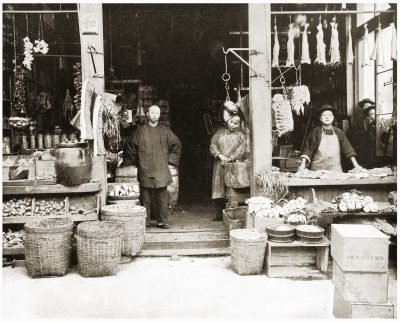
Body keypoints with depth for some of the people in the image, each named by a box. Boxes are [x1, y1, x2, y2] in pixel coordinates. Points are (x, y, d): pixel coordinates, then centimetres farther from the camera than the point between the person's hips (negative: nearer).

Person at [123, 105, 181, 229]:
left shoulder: (165, 131, 7)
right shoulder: (140, 131, 5)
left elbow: (176, 144, 17)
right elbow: (130, 146, 14)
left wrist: (170, 159, 12)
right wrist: (134, 160, 13)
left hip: (161, 169, 1)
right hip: (145, 170, -1)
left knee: (162, 197, 0)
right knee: (146, 197, 1)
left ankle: (162, 221, 8)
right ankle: (145, 221, 10)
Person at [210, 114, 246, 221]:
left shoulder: (240, 136, 9)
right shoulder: (219, 133, 12)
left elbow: (240, 151, -2)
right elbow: (212, 145, 4)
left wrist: (230, 158, -15)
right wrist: (220, 156, -10)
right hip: (219, 165, 1)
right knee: (219, 189, -2)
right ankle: (219, 213, 3)